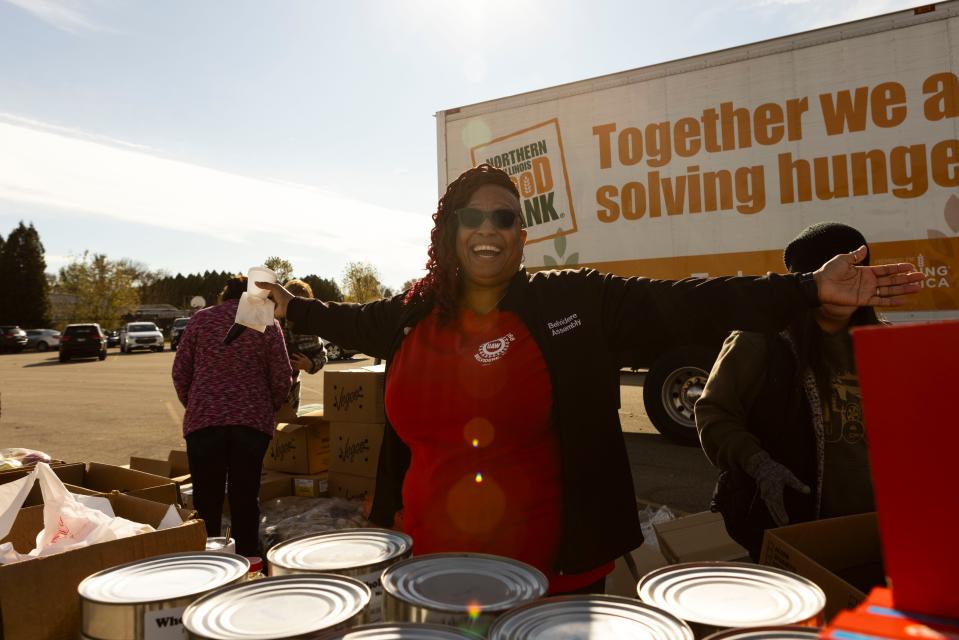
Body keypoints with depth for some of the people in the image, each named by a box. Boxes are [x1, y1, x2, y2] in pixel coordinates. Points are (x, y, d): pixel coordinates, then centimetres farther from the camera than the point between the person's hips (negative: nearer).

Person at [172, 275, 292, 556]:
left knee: (206, 499, 9)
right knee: (246, 498, 9)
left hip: (203, 420, 0)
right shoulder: (267, 323, 3)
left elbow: (180, 371, 7)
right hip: (253, 421, 0)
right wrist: (268, 409, 19)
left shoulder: (201, 319, 5)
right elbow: (281, 378, 2)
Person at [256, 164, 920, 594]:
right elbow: (356, 320, 22)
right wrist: (291, 306, 25)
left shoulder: (574, 301, -7)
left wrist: (810, 290, -16)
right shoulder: (417, 314, 2)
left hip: (552, 568, -2)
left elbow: (682, 303, -12)